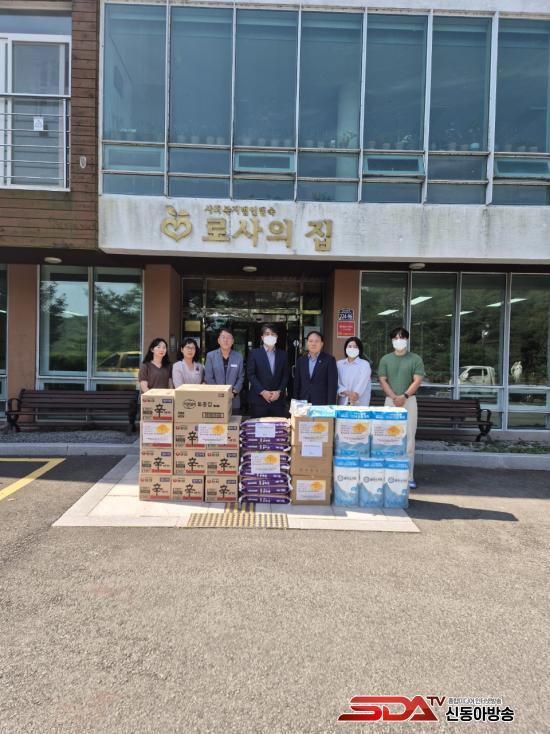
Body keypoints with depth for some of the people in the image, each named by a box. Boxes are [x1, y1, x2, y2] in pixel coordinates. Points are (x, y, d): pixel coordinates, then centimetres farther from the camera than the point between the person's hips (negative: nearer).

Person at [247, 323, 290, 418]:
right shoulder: (254, 353, 4)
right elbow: (251, 375, -2)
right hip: (258, 400, -2)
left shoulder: (283, 354, 12)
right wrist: (262, 392, -12)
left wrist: (279, 391, -6)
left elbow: (286, 375, 8)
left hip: (278, 399, 2)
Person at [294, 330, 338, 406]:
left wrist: (330, 406, -11)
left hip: (322, 404, -3)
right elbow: (297, 384, 13)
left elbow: (332, 385, -5)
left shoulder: (329, 360, -1)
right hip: (303, 404, 3)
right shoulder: (301, 360, 11)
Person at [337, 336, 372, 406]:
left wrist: (355, 394, -24)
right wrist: (347, 392, -17)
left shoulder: (365, 364, 2)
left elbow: (362, 384, -9)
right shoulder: (339, 364, 10)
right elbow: (337, 383, 2)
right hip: (343, 402, 2)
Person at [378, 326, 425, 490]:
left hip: (409, 401, -1)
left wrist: (404, 396, -15)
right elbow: (383, 380, 2)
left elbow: (417, 380, -3)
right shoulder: (385, 359, 9)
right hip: (390, 401, 2)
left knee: (409, 438, -2)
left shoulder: (415, 359, 4)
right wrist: (394, 397, -11)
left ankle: (408, 476, 2)